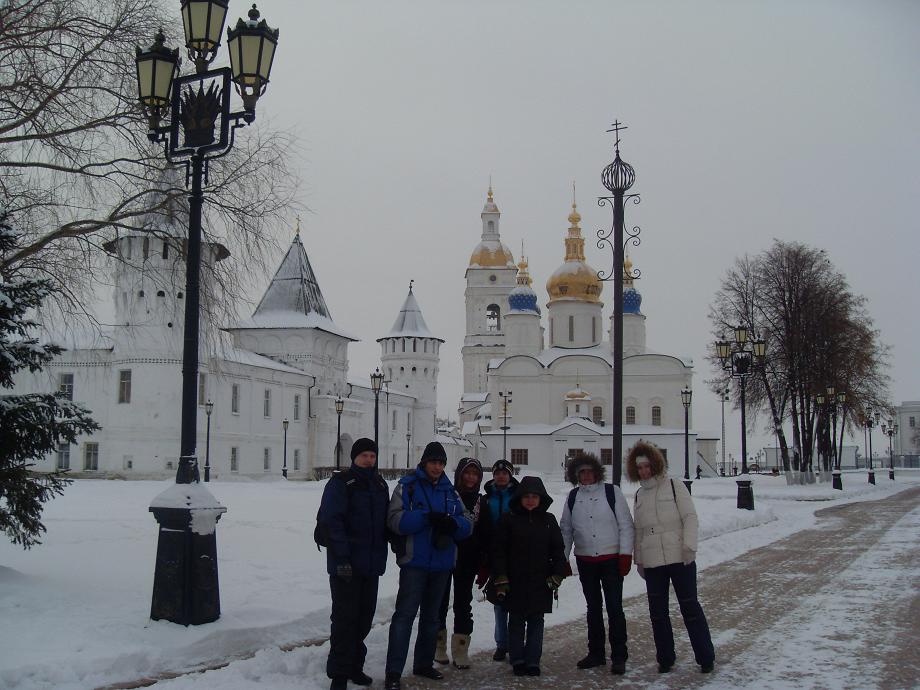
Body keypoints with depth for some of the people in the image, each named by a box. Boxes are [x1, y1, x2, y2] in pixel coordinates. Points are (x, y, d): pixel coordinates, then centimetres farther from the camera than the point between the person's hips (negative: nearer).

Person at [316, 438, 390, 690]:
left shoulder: (380, 485, 13)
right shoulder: (340, 483, -8)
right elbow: (331, 522, -15)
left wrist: (382, 554, 11)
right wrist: (341, 558, -21)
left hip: (371, 564, 7)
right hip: (346, 565, -6)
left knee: (364, 616, 12)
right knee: (345, 618, -4)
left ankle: (354, 666, 24)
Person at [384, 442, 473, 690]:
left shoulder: (450, 490, 11)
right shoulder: (408, 486, -3)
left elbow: (467, 525, 7)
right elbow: (395, 519, -16)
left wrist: (453, 523, -16)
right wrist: (427, 517, -26)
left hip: (442, 563, 6)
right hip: (415, 561, -6)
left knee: (431, 615, 16)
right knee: (405, 615, -10)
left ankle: (424, 663, 28)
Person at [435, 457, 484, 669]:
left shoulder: (481, 502, 6)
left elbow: (483, 535, 9)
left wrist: (482, 564, 5)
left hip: (467, 562, 3)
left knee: (463, 604, 5)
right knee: (441, 601, 7)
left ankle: (460, 651, 11)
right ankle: (439, 647, 20)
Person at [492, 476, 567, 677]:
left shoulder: (548, 520, 6)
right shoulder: (509, 519, -2)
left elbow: (558, 549, 9)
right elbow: (498, 549, -2)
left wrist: (557, 575, 1)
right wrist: (501, 578, -7)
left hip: (541, 582, 2)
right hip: (515, 582, -2)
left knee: (536, 621, 6)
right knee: (516, 621, 6)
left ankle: (533, 660, 12)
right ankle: (517, 660, 14)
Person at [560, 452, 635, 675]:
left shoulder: (612, 492, -3)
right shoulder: (573, 497, 7)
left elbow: (625, 525, -4)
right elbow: (566, 530, 13)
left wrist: (626, 554, -10)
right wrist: (562, 559, 9)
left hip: (611, 559, -4)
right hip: (585, 562, 4)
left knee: (614, 608, -4)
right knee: (593, 608, 12)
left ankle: (619, 657, 3)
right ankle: (596, 653, 22)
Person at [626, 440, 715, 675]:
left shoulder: (674, 486, -1)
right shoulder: (640, 495, 12)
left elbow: (690, 517, -6)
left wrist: (689, 546, -15)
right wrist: (638, 559, 16)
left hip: (680, 559, -4)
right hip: (652, 563, 5)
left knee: (690, 607, 1)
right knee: (657, 612, 7)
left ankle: (706, 658, 9)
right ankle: (665, 659, 18)